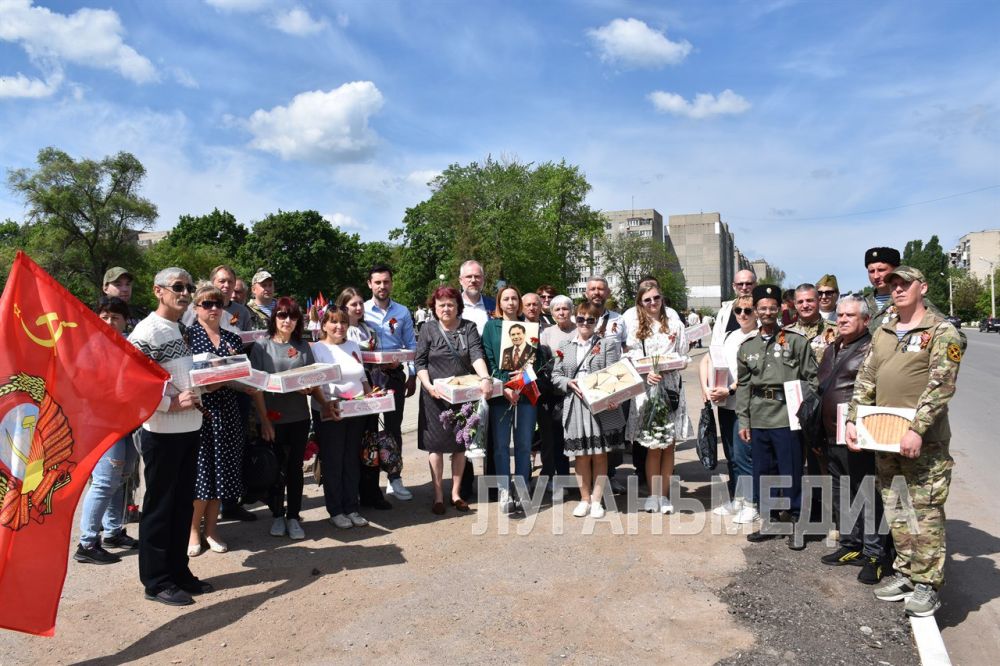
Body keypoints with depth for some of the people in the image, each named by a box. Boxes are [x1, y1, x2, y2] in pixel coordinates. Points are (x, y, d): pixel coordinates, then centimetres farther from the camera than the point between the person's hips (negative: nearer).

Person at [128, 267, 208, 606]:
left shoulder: (182, 329, 13)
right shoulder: (147, 331, -14)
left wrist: (197, 397, 8)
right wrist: (171, 404, -21)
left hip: (189, 429, 8)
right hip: (163, 432, -8)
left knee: (183, 504, 15)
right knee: (159, 506, 4)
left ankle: (178, 571, 27)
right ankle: (156, 582, 16)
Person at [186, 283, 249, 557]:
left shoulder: (233, 339, 12)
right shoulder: (187, 335, -1)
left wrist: (223, 380, -6)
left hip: (226, 410, 4)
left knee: (222, 467, 8)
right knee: (199, 467, -1)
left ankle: (211, 528, 21)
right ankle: (193, 530, 14)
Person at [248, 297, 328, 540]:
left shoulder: (303, 346, 9)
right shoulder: (262, 346, -2)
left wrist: (325, 403, -4)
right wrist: (264, 420, -13)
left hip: (299, 417, 2)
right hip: (273, 418, -2)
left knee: (295, 467, 8)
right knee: (276, 467, 8)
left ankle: (293, 516, 19)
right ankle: (277, 515, 24)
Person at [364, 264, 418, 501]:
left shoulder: (402, 312, 6)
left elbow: (411, 346, 8)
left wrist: (412, 376, 3)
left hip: (395, 374, 2)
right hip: (368, 374, -1)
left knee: (394, 426, 6)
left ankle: (395, 479, 14)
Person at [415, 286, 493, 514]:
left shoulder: (469, 328, 2)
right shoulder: (429, 329, 1)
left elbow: (477, 356, -12)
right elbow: (420, 363, -1)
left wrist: (485, 379, -29)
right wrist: (428, 386, -17)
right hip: (436, 396, -1)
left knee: (460, 444, 9)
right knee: (436, 445, 3)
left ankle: (456, 493, 22)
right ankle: (438, 496, 15)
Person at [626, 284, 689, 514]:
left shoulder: (675, 327, 9)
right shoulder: (636, 331, 9)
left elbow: (683, 358, 7)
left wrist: (666, 368, -11)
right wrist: (648, 374, -15)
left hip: (672, 388, 1)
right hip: (648, 390, -1)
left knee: (669, 446, 3)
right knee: (654, 447, -1)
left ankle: (664, 495, 11)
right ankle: (653, 495, 9)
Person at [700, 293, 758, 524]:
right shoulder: (728, 336, 14)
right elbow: (706, 361, 13)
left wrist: (730, 390, -18)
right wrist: (705, 388, 1)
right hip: (724, 404, 7)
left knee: (743, 453, -6)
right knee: (730, 454, 14)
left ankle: (751, 504, 5)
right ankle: (736, 499, 25)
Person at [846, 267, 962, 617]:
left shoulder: (942, 332, -5)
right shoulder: (882, 334, 14)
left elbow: (941, 385, -14)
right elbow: (865, 380, 14)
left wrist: (917, 430, -22)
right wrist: (853, 420, 4)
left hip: (924, 440, -6)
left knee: (926, 512, 0)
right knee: (894, 509, 13)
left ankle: (927, 583, 11)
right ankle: (904, 572, 26)